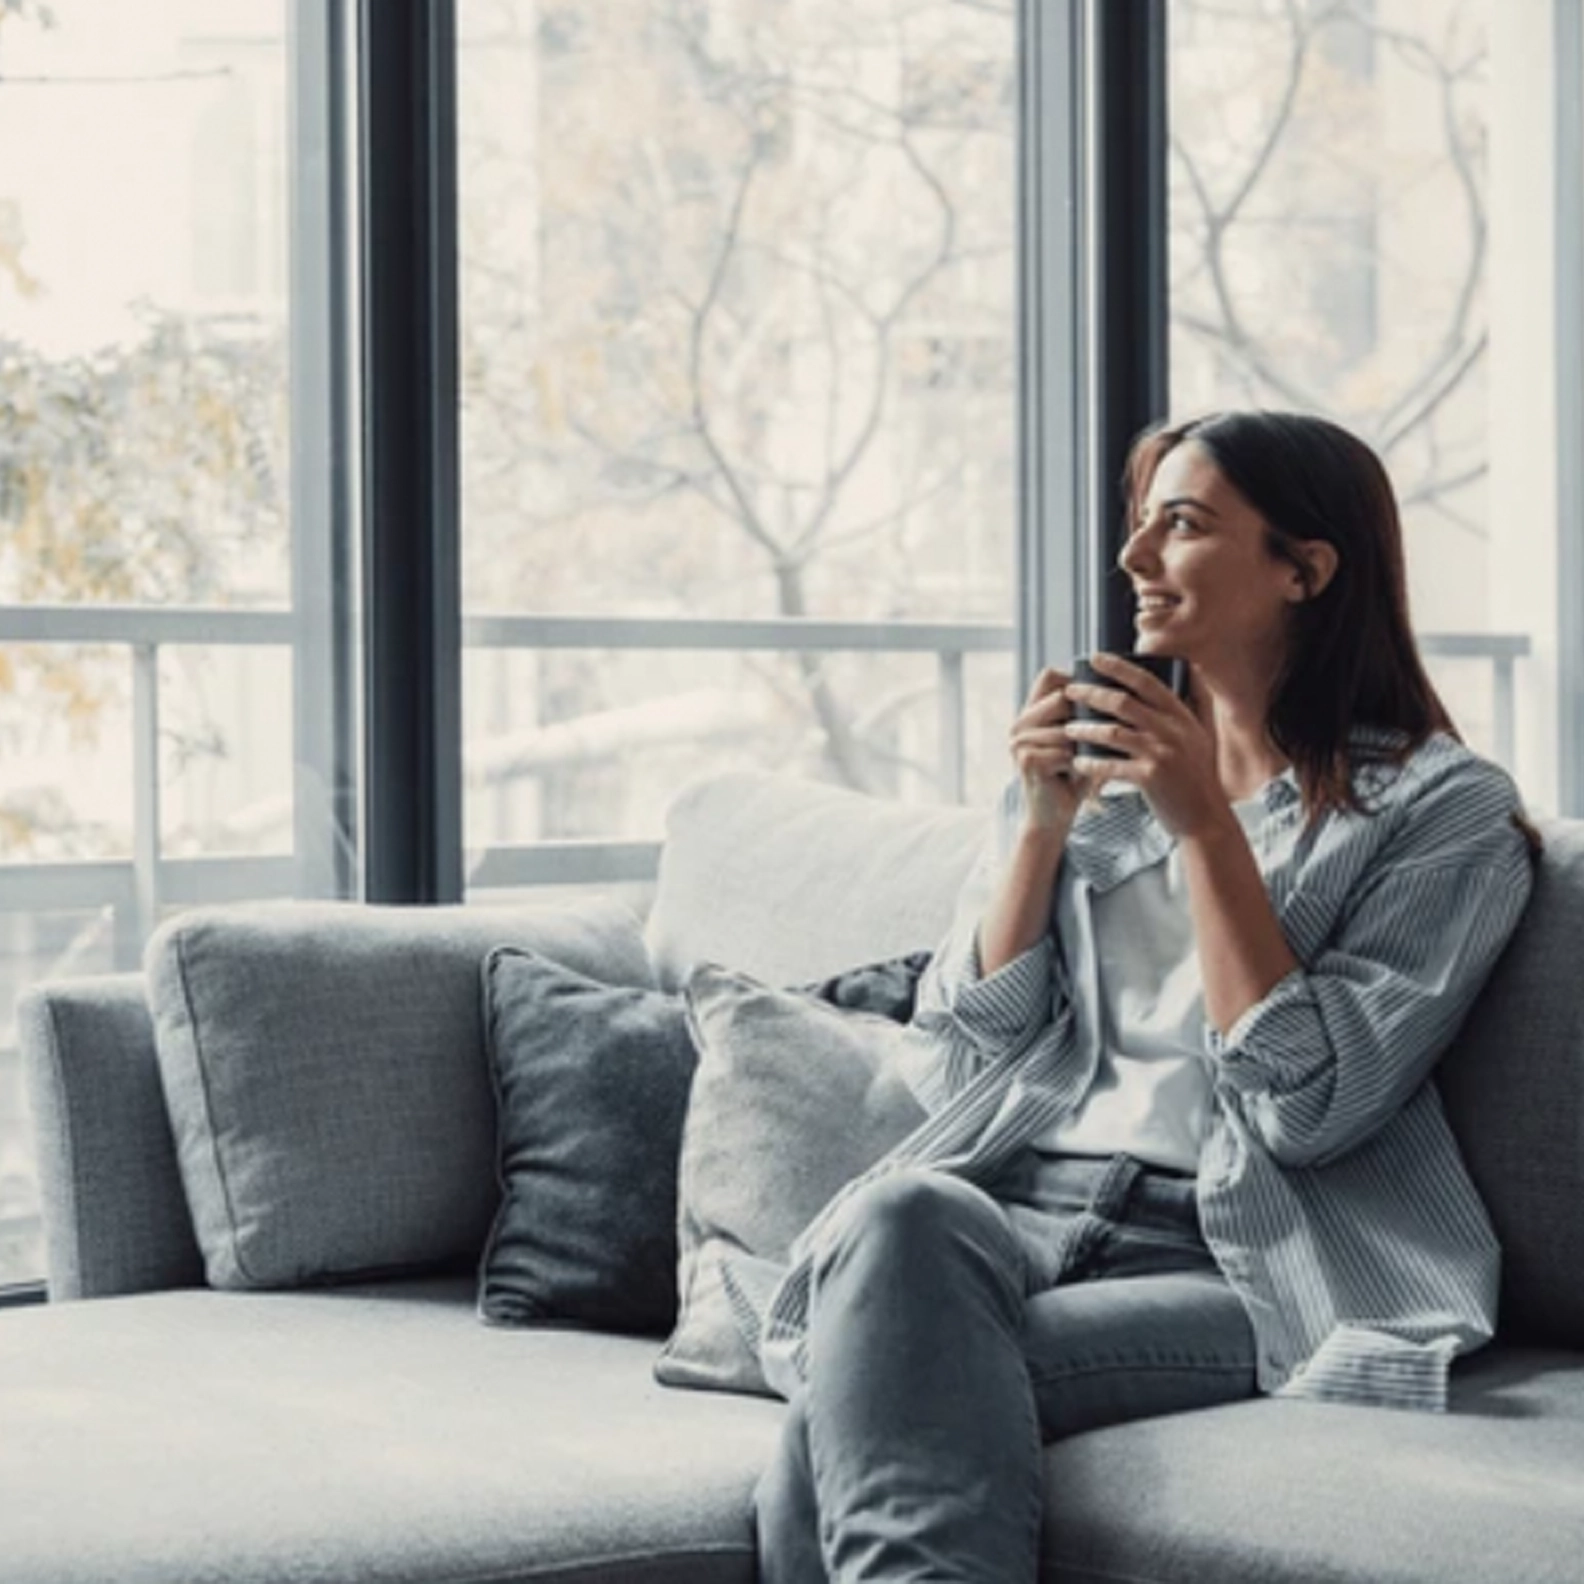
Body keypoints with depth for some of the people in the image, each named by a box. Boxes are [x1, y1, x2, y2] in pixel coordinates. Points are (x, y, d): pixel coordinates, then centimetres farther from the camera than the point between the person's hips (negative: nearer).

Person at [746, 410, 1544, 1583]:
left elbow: (1305, 1108, -7)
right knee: (895, 1214, -35)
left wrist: (1205, 826, -7)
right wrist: (1042, 826, 4)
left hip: (1223, 1261, -4)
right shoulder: (1095, 774, 22)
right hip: (1011, 1210, 4)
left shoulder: (1446, 809, 7)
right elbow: (955, 1067, 14)